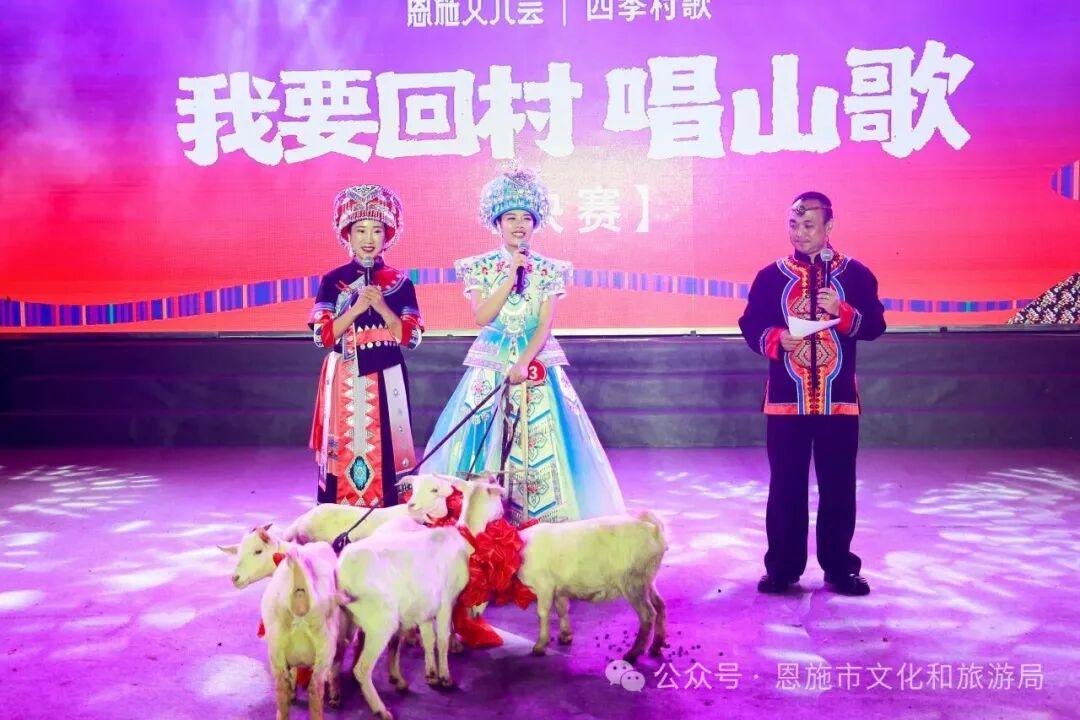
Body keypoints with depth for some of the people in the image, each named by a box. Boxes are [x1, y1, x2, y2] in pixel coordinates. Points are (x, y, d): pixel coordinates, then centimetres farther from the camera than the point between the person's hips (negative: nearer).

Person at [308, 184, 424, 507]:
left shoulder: (400, 282, 4)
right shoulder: (332, 281, 3)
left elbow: (411, 337, -1)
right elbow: (322, 335, -3)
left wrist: (382, 307, -14)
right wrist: (357, 307, -13)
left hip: (386, 377, 0)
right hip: (345, 378, 0)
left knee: (387, 446, 0)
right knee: (345, 448, 1)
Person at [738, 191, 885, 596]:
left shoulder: (855, 274, 3)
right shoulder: (771, 276, 4)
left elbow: (875, 325, -1)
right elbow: (749, 324, 3)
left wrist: (842, 311, -19)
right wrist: (775, 339, -17)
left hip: (838, 399, 0)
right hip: (786, 399, 0)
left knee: (838, 487, 6)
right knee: (785, 486, 5)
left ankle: (839, 567, 19)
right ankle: (783, 568, 16)